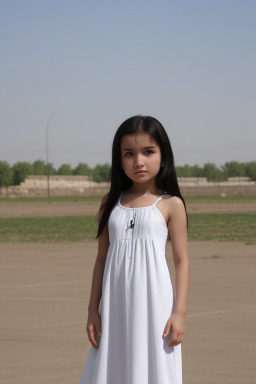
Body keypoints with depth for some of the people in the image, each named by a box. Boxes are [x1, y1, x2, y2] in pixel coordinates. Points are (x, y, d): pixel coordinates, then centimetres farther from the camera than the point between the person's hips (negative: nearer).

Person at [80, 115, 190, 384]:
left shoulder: (171, 205, -1)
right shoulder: (111, 202, 8)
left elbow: (182, 261, -1)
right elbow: (102, 258, 11)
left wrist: (180, 313, -7)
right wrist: (93, 310, 8)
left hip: (153, 303, -3)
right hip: (116, 306, 3)